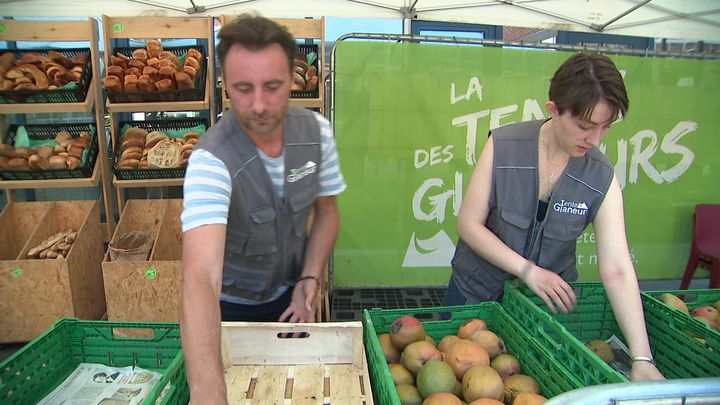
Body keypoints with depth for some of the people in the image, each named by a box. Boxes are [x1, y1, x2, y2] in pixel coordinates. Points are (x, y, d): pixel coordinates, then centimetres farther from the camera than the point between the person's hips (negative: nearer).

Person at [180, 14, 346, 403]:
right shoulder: (211, 160, -34)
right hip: (231, 305, -3)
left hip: (290, 293, 4)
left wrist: (309, 280, -15)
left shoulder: (317, 131, -18)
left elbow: (326, 211, -3)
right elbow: (201, 276, -45)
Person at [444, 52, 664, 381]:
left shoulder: (601, 179, -14)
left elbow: (617, 270, -18)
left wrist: (642, 358, -22)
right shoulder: (503, 146, -19)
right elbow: (469, 224, -16)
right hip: (477, 291, -1)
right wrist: (527, 270, -24)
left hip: (549, 299, 2)